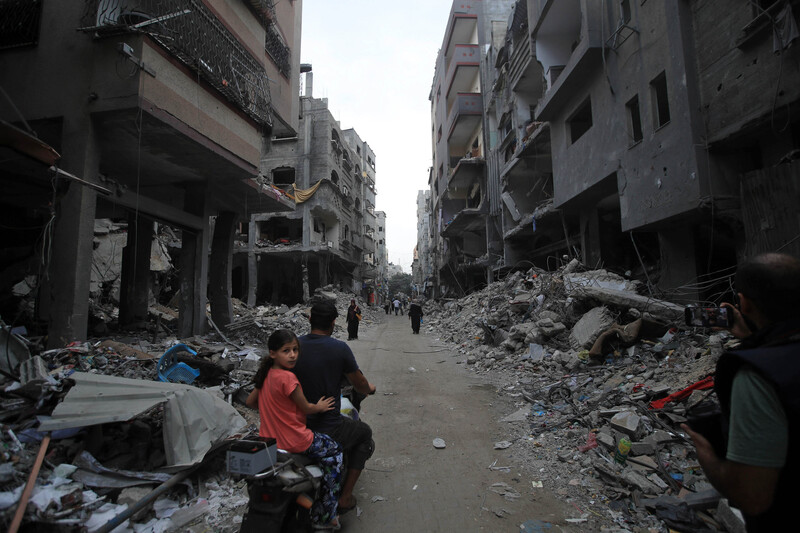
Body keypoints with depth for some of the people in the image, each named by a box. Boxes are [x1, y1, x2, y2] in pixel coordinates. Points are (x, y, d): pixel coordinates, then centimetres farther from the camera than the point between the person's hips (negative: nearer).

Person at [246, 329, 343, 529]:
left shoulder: (266, 374, 2)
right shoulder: (288, 377, -24)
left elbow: (250, 401, 13)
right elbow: (305, 408, -15)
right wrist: (320, 407, 4)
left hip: (269, 438, 9)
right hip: (293, 441, -9)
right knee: (335, 451, 11)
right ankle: (325, 516, 17)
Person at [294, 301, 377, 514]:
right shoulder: (340, 348, -17)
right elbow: (359, 385, -5)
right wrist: (369, 388, 18)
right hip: (328, 431, -5)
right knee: (365, 434, 24)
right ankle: (345, 497, 20)